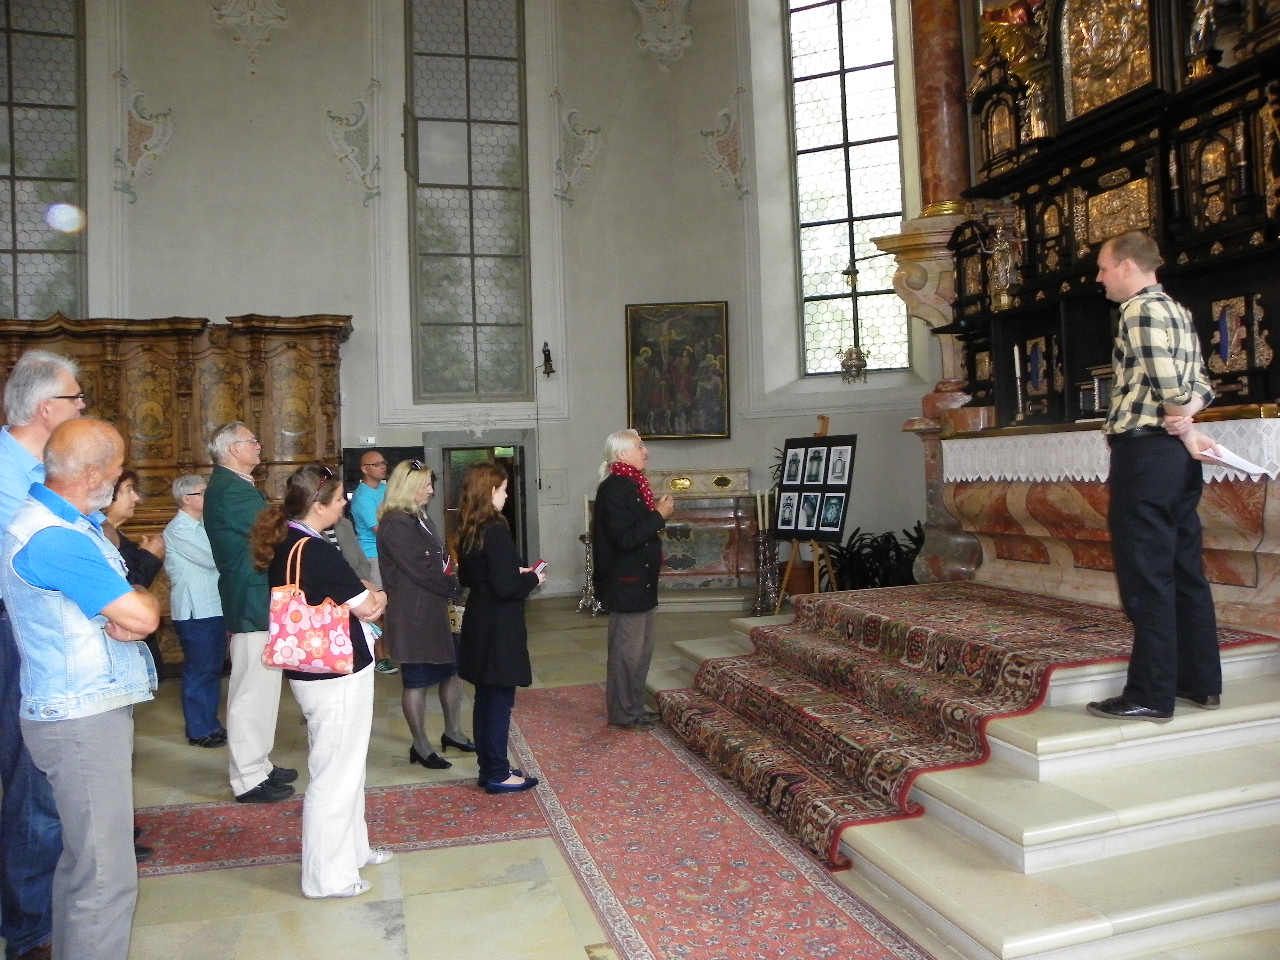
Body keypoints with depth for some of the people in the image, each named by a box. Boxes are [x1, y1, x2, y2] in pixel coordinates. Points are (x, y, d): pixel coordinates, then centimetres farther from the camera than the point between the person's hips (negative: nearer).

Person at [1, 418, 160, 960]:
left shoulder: (74, 525, 11)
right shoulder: (52, 539, -22)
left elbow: (136, 614, 10)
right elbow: (142, 616, -24)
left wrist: (129, 610, -13)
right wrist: (146, 601, -3)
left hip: (90, 710, 10)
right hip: (82, 719, -10)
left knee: (85, 860, 21)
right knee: (106, 877, -4)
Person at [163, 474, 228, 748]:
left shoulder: (202, 525, 12)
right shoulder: (178, 529, -14)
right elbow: (212, 558, -20)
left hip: (213, 607, 9)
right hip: (195, 612, -9)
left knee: (213, 668, 16)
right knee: (199, 671, 1)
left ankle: (211, 722, 28)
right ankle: (199, 731, 13)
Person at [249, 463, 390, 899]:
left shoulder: (284, 545, 5)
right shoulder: (317, 551, -24)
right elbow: (366, 606, -15)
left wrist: (364, 597, -1)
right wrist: (377, 596, 6)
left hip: (310, 669, 10)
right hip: (337, 675, -10)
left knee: (345, 766, 23)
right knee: (335, 774, 4)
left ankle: (351, 846, 39)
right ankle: (327, 876, 17)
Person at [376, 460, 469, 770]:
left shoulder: (420, 518, 13)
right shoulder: (395, 524, -17)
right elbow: (420, 570, -21)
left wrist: (455, 579, -1)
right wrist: (456, 587, -13)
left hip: (438, 608, 9)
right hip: (413, 614, -9)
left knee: (452, 669, 15)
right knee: (417, 680, 3)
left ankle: (453, 732, 30)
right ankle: (421, 746, 16)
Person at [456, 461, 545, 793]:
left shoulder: (468, 530, 5)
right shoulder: (496, 530, -21)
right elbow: (505, 586, -23)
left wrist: (517, 574, 12)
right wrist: (532, 580, -5)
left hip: (478, 622, 9)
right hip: (499, 628, -9)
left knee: (486, 697, 17)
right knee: (500, 700, 2)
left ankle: (489, 767, 28)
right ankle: (497, 775, 12)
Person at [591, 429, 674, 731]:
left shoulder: (632, 484, 12)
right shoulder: (614, 488, -19)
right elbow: (624, 538, -26)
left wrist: (657, 511, 6)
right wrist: (659, 516, -20)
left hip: (642, 582, 10)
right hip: (625, 584, -10)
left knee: (642, 649, 17)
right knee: (627, 650, 1)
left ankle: (634, 706, 29)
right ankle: (622, 713, 14)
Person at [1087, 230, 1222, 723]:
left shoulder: (1140, 310, -10)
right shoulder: (1178, 311, 20)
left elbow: (1166, 381, -20)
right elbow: (1201, 386, 17)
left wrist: (1186, 432, -5)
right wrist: (1183, 417, -1)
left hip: (1146, 453, -10)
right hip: (1178, 457, 10)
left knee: (1146, 578, -6)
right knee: (1184, 571, 14)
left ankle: (1150, 695, -1)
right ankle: (1201, 682, 22)